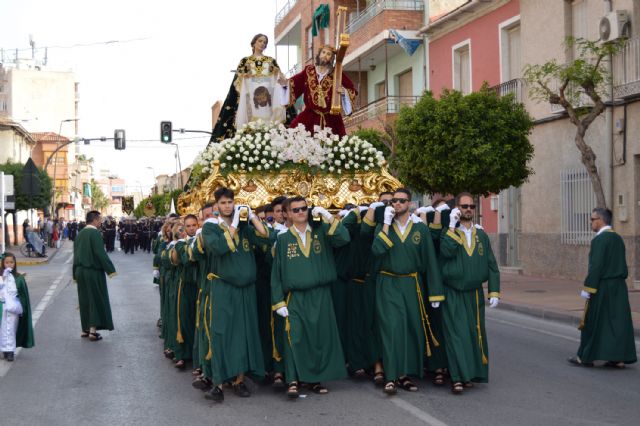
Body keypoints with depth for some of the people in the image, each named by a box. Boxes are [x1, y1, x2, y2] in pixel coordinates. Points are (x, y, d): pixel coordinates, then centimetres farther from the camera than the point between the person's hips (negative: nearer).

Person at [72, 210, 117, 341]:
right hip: (93, 272, -7)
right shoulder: (95, 233, -16)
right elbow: (100, 253, -22)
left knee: (85, 299, 15)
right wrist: (110, 269, -18)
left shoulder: (80, 233, 9)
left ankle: (85, 329, 21)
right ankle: (93, 330, -3)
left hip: (80, 271, 8)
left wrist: (76, 274, 20)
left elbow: (76, 254, 14)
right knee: (96, 299, 0)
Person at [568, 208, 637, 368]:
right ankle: (620, 358, 5)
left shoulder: (599, 240, -16)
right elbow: (622, 265, 14)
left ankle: (586, 357, 9)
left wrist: (587, 288, -17)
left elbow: (596, 266, -20)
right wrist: (619, 282, 19)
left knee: (592, 322, 2)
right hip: (619, 288, 8)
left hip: (602, 288, -8)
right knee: (618, 320, 7)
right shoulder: (618, 238, 10)